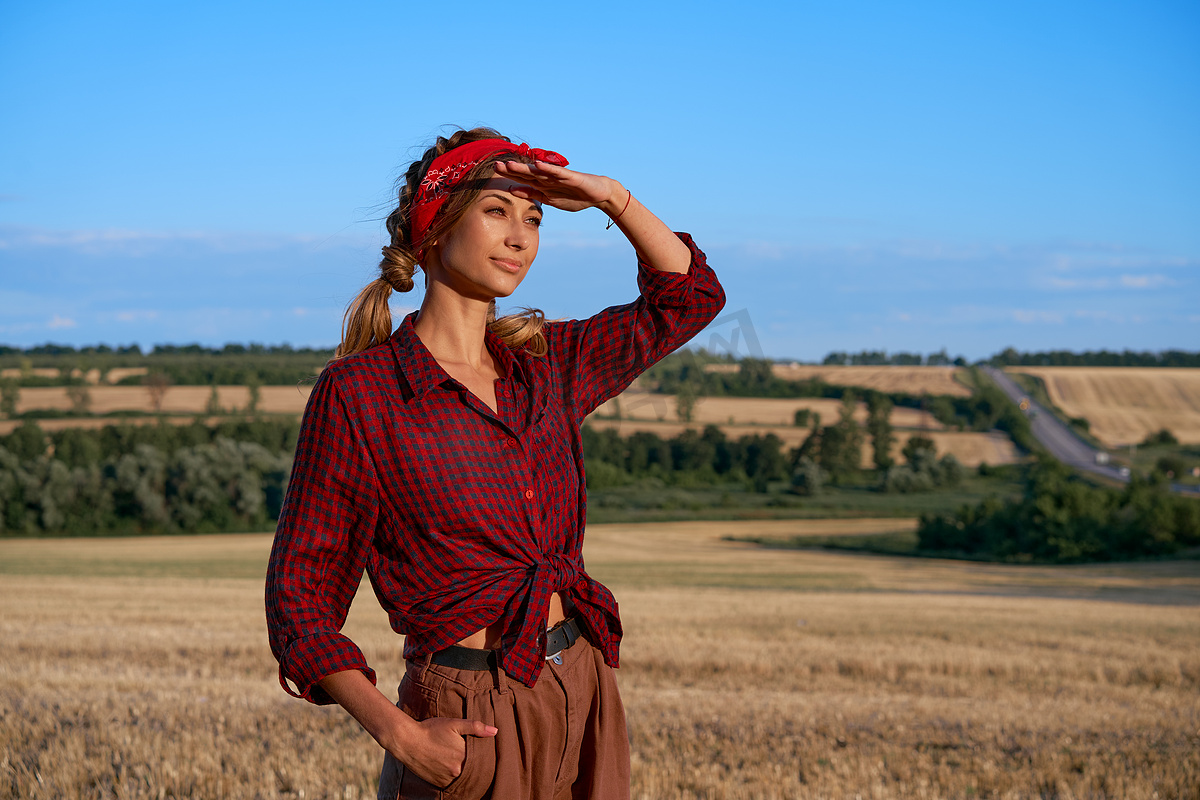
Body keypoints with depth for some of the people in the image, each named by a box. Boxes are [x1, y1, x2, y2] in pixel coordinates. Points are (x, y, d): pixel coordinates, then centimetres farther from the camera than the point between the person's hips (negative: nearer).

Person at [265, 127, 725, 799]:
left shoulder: (547, 366, 8)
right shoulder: (358, 391, -8)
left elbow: (689, 296, 20)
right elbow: (301, 599, -7)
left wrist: (611, 198, 4)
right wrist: (399, 735, -19)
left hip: (587, 700, 5)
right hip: (472, 727, -5)